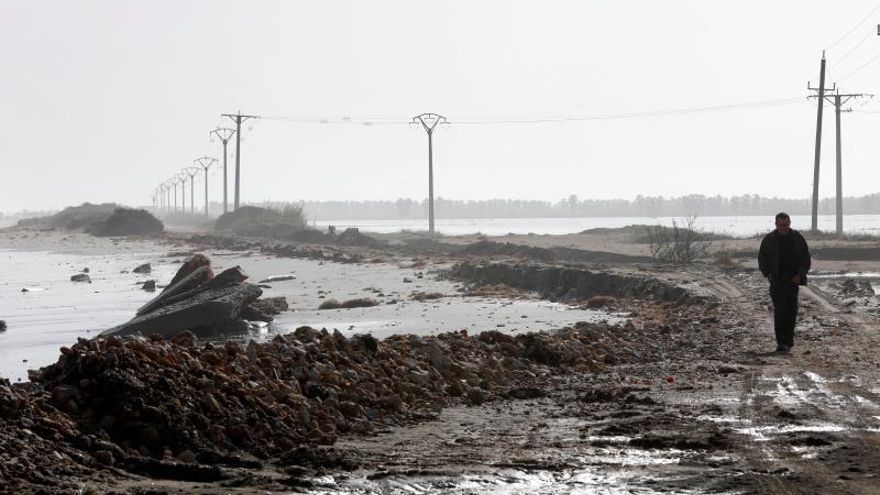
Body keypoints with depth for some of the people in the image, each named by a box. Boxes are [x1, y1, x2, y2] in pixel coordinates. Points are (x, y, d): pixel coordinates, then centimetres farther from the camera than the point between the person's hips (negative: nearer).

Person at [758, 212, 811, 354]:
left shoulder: (798, 238, 2)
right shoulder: (769, 239, 1)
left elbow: (806, 259, 8)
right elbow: (762, 259, 10)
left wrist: (800, 275, -4)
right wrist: (768, 274, -3)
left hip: (793, 280, 1)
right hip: (777, 281, -1)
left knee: (791, 312, 4)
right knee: (779, 310, -12)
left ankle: (787, 341, 13)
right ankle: (781, 341, -13)